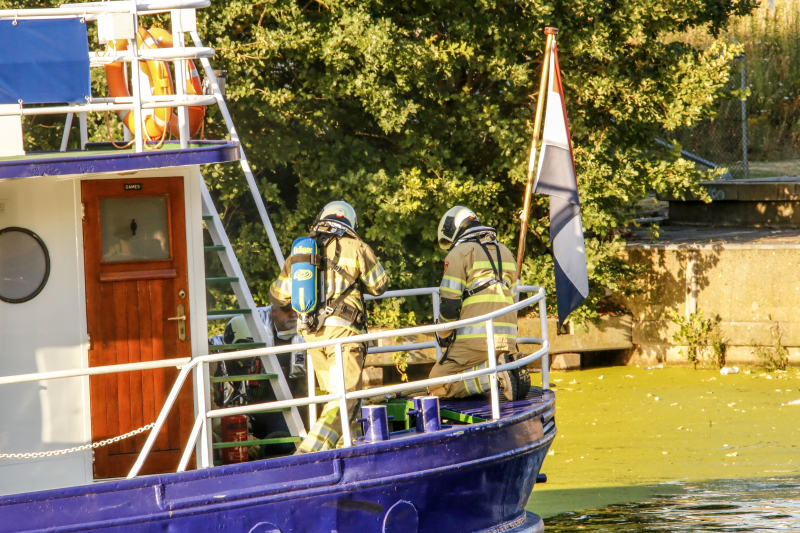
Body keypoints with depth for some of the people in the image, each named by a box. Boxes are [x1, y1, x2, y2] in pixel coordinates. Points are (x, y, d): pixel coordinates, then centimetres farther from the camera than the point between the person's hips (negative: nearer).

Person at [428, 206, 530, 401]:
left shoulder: (460, 252, 1)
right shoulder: (505, 253, 24)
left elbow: (449, 303, -5)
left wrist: (444, 336, 11)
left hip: (476, 337, -7)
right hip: (507, 339, 7)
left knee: (437, 384, -5)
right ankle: (511, 371, -1)